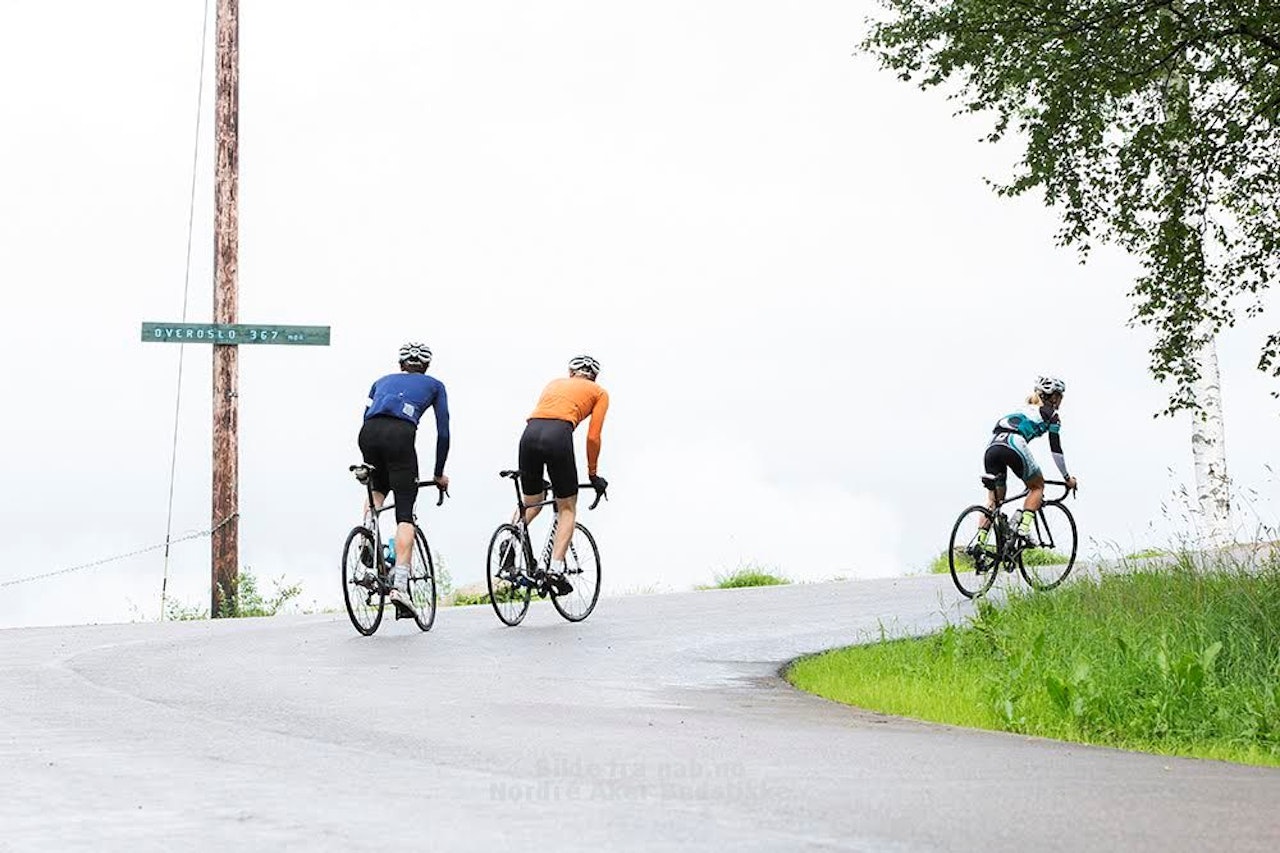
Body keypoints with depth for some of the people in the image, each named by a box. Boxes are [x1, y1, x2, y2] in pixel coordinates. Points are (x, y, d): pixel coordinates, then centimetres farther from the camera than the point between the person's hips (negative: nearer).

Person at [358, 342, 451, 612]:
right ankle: (399, 584, -14)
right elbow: (443, 432, 23)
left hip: (368, 434, 3)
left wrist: (368, 464, 39)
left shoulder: (383, 381, 35)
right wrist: (439, 474, 32)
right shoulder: (434, 385, 28)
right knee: (405, 514, -1)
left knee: (378, 487, 34)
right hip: (400, 434, -3)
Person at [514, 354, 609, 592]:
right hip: (558, 435, -4)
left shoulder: (554, 384, 34)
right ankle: (556, 568, -4)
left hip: (530, 434, 4)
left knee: (531, 503, 24)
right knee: (567, 508, 11)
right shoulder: (599, 393, 22)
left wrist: (538, 473, 34)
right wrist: (593, 474, 24)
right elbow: (593, 437, 12)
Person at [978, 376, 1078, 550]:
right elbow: (1055, 449, 15)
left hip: (992, 446, 6)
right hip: (1013, 445, -6)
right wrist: (1067, 478, 25)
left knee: (994, 500, 13)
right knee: (1037, 487, 18)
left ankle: (979, 542, -1)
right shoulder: (1051, 415, 18)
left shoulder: (1025, 409, 37)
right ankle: (1024, 528, 0)